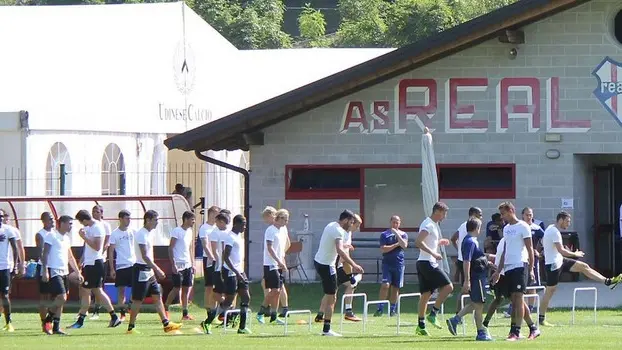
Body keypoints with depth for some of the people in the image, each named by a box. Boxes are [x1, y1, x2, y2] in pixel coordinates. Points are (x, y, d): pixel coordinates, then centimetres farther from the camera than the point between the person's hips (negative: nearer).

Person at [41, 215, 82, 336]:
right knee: (61, 298, -17)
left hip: (64, 271, 9)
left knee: (59, 300, 7)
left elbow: (70, 257, 25)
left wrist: (78, 272, 21)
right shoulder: (52, 235, -8)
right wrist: (45, 271, -20)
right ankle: (48, 320, -1)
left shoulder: (66, 238, 18)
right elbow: (45, 254, -12)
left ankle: (56, 327, 10)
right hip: (54, 271, -9)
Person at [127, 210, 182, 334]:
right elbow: (144, 256, -24)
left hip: (149, 270, 9)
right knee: (138, 300, -4)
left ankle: (166, 324, 9)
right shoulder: (141, 234, -17)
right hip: (141, 269, -9)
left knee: (158, 296, 8)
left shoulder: (150, 233, 12)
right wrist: (157, 269, -25)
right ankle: (131, 327, 2)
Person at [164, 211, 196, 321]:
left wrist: (192, 264, 17)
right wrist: (173, 264, -18)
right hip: (178, 265, -8)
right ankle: (165, 309, 6)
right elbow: (170, 248, -12)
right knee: (177, 288, -7)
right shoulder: (177, 231, -10)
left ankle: (185, 313, 6)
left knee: (187, 289, 5)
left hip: (187, 265, 8)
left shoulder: (190, 231, 14)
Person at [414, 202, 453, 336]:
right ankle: (433, 314, -9)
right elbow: (418, 242, -25)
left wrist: (439, 242, 22)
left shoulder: (433, 224, 19)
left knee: (426, 294, 9)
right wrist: (433, 254, -25)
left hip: (422, 263, 10)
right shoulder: (429, 225, -13)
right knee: (448, 286, -10)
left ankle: (421, 325, 9)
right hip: (428, 263, -10)